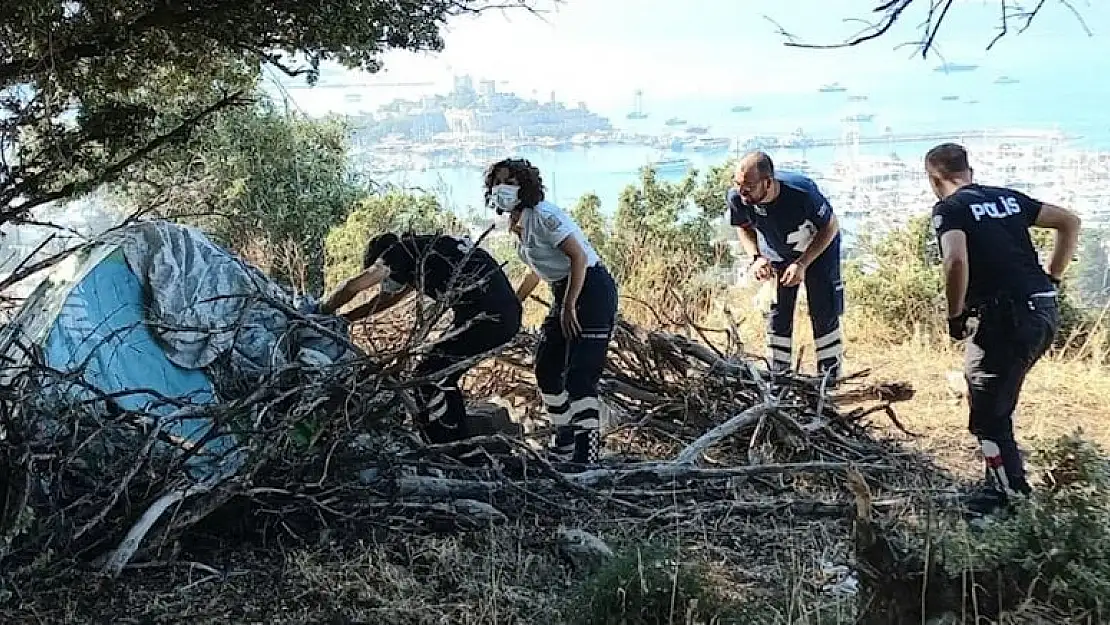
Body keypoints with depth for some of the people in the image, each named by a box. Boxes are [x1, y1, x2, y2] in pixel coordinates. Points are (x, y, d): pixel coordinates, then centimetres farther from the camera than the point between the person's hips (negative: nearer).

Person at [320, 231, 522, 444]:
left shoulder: (401, 250, 1)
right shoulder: (422, 250, 27)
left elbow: (351, 287, 1)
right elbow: (387, 297, 36)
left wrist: (322, 314, 19)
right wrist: (344, 319, 39)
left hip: (486, 314, -9)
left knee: (427, 380, -1)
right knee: (441, 378, 20)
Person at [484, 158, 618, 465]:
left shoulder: (542, 216, -18)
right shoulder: (516, 223, 10)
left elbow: (579, 257, -23)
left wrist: (568, 307, -26)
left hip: (592, 290, -10)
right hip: (564, 292, 10)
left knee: (579, 377, -15)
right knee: (546, 369, 13)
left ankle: (586, 458, -11)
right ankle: (565, 443, 29)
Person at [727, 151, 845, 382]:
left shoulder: (801, 193, -39)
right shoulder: (736, 198, -28)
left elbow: (831, 226, -22)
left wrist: (802, 264, -29)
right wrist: (755, 258, -22)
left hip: (819, 248, -3)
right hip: (777, 254, 3)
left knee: (824, 314, -4)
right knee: (777, 315, 0)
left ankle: (829, 380, 6)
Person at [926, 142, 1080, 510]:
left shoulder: (948, 209, -4)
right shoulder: (1008, 197, 17)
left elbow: (957, 261, -22)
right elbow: (1070, 222, 18)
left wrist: (955, 316, -8)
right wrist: (1052, 279, 18)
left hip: (1009, 316, -8)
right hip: (1046, 310, 8)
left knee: (987, 416, 4)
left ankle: (1012, 497, 11)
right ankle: (1004, 479, 31)